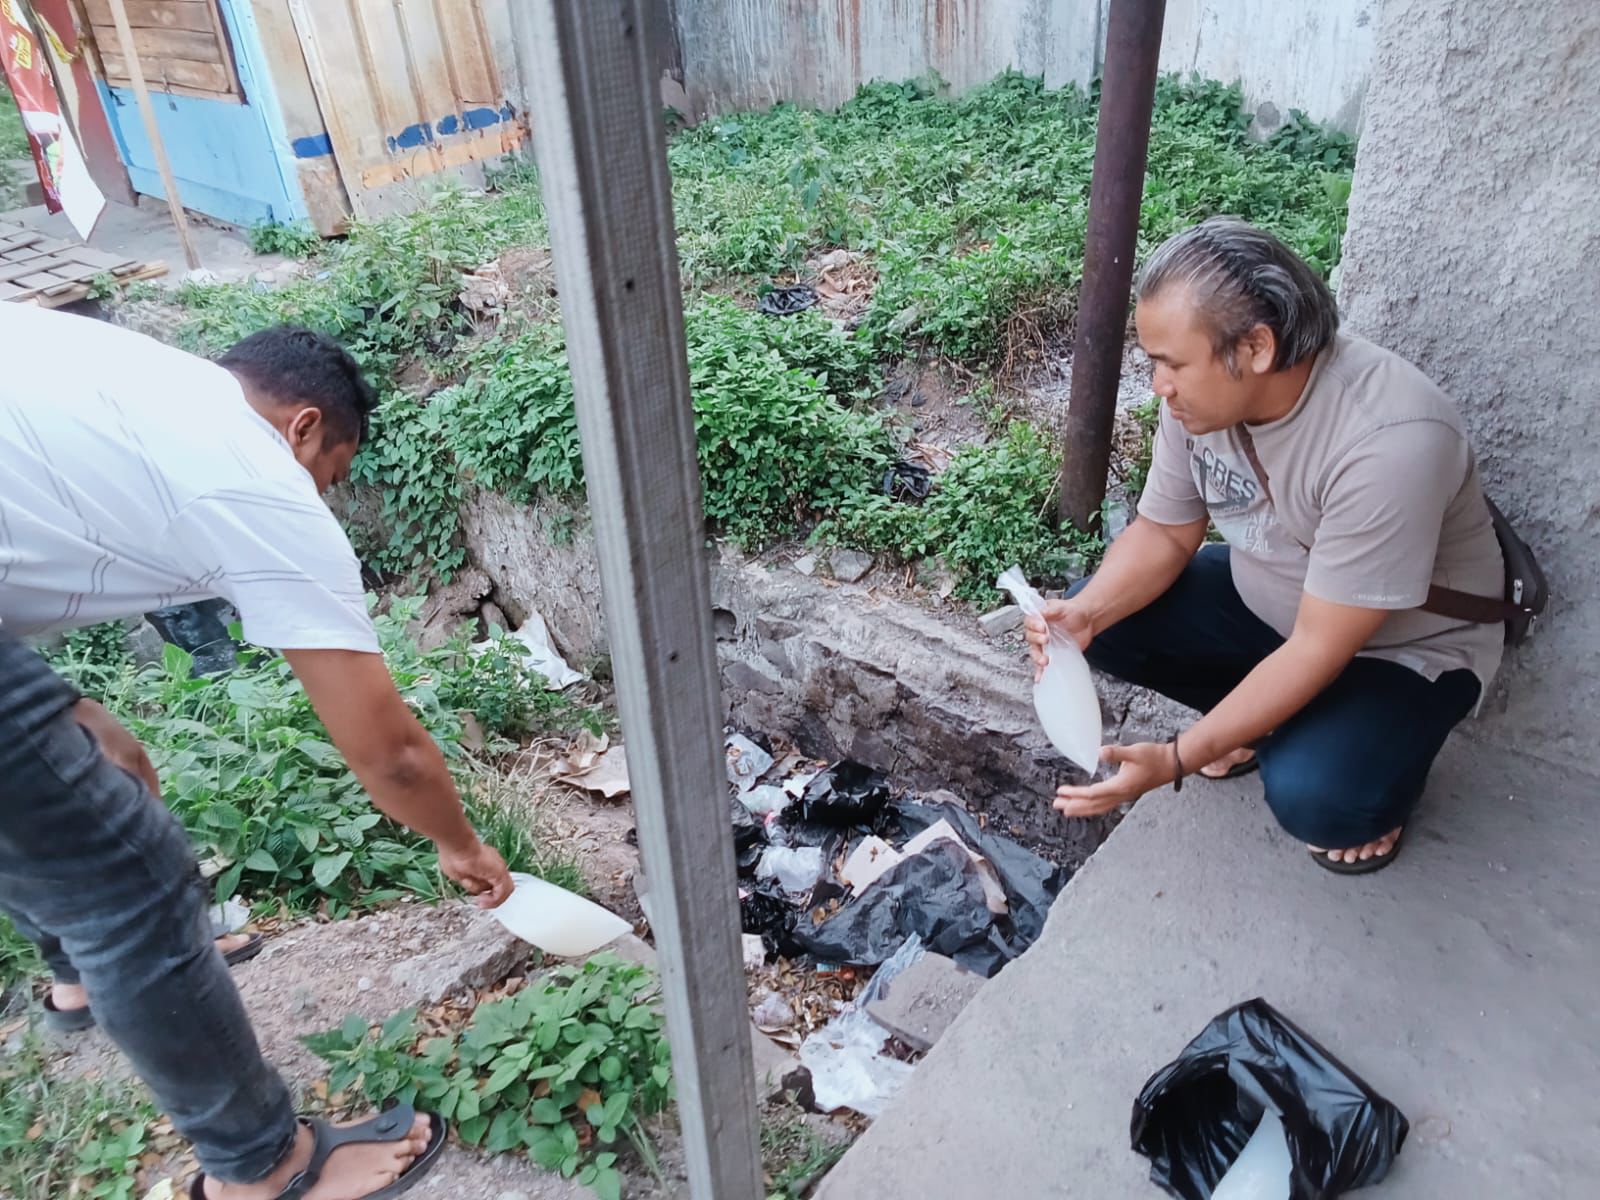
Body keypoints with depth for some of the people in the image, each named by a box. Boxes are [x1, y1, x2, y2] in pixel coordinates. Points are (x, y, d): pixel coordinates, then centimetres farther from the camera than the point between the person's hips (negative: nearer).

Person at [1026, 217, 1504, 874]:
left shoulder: (1388, 444, -37)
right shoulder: (1204, 389, -17)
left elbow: (1317, 652, -32)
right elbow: (1164, 533, -5)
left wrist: (1176, 759, -33)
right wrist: (1086, 612, -25)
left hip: (1404, 644, -6)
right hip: (1265, 595, 6)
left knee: (1313, 797, -30)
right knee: (1096, 621, -11)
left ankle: (1378, 767, 7)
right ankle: (1266, 716, 11)